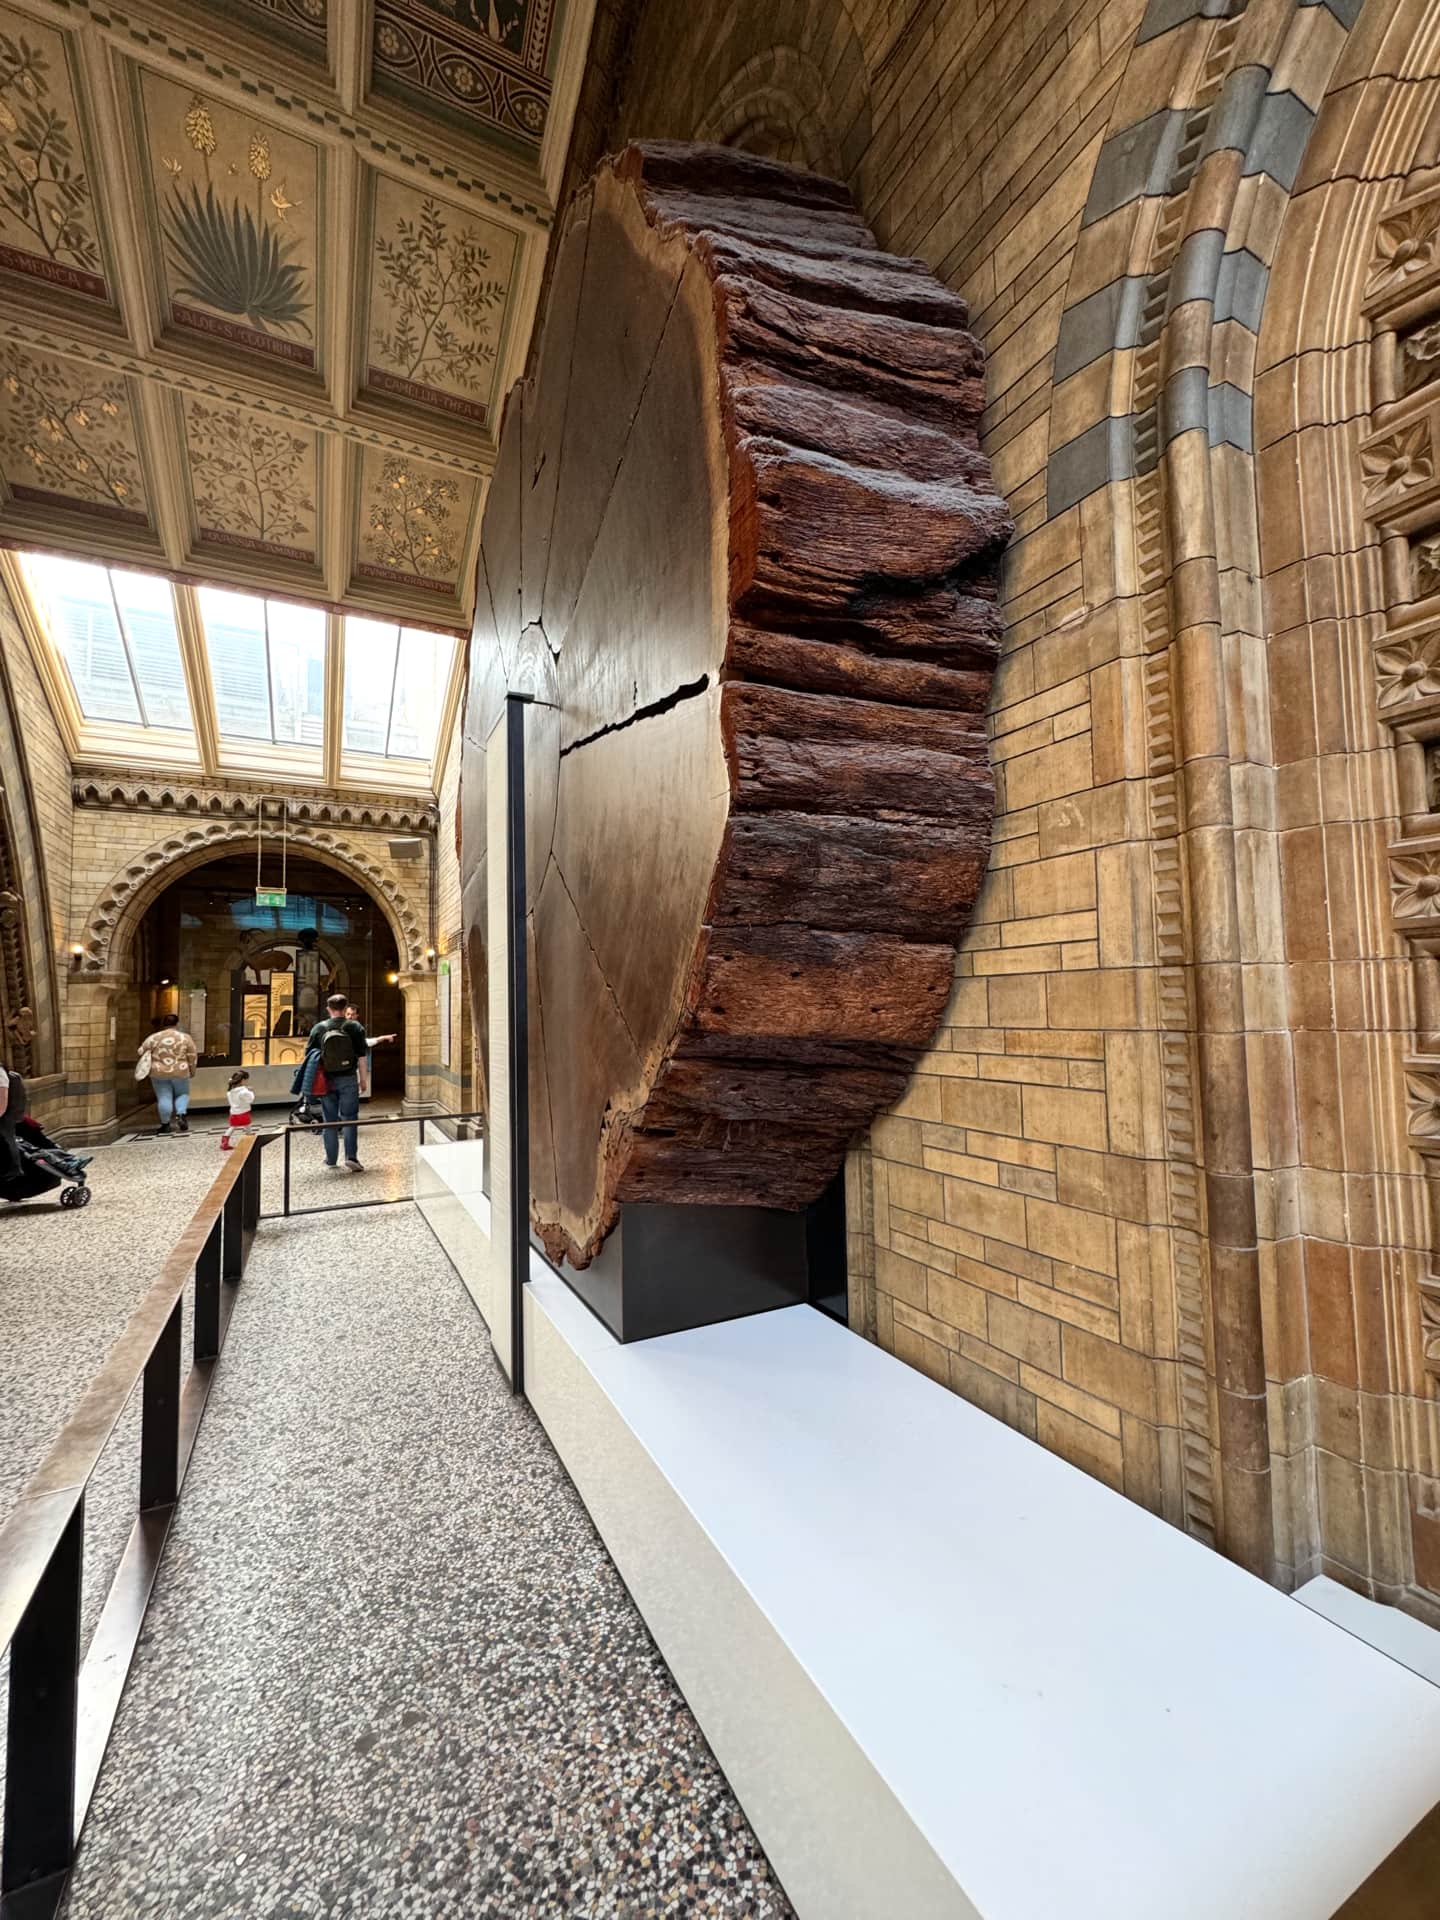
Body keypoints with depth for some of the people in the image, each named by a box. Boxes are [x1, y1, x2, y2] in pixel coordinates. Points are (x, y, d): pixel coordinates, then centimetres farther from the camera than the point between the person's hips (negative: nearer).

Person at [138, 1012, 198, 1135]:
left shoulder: (153, 1037, -2)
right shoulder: (185, 1037, -3)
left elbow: (142, 1052, 1)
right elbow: (192, 1057, -1)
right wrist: (192, 1071, 11)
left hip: (158, 1073, 0)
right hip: (180, 1072, 0)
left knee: (164, 1098, 5)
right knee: (182, 1094, 16)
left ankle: (165, 1124, 9)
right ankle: (181, 1114, -4)